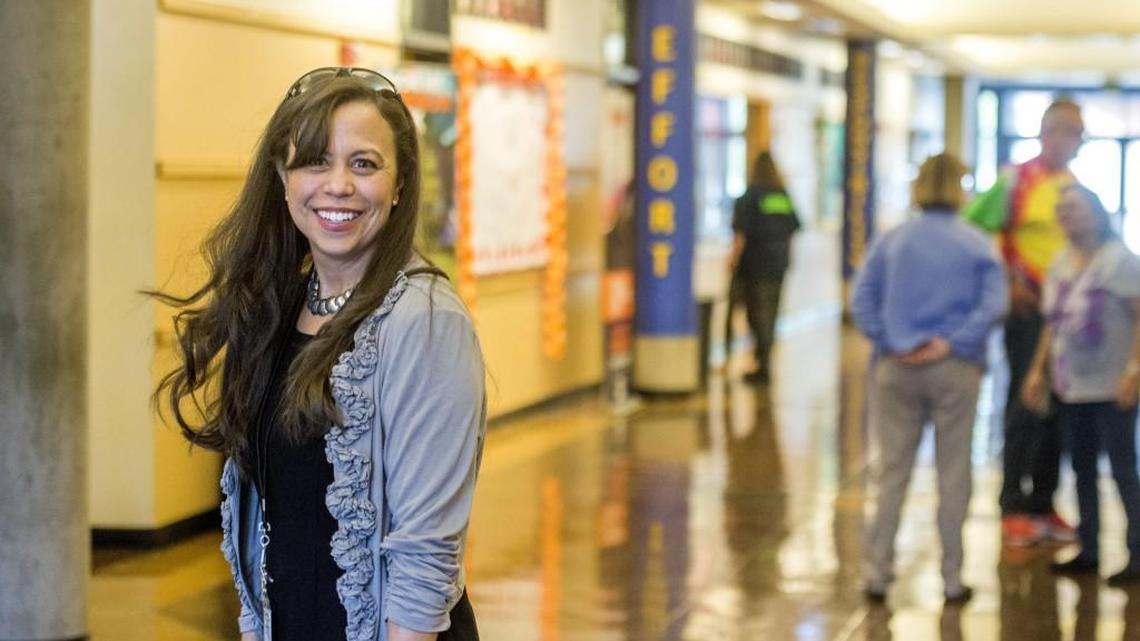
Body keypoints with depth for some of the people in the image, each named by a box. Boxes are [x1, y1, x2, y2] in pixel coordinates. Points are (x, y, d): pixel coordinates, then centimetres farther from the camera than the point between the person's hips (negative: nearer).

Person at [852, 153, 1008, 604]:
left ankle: (877, 572, 7)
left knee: (893, 472, 8)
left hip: (897, 369, 2)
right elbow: (994, 305, -11)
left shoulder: (892, 241, 4)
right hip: (956, 370, -1)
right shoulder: (977, 245, -1)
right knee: (953, 476, 6)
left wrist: (890, 343, -6)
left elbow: (861, 300, -3)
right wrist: (952, 343, -12)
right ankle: (951, 578, 11)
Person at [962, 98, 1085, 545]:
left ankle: (1043, 505, 19)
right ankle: (1014, 507, 6)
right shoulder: (1017, 180, -6)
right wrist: (1008, 280, -13)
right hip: (1029, 307, -5)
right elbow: (973, 227, -9)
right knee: (1025, 407, -3)